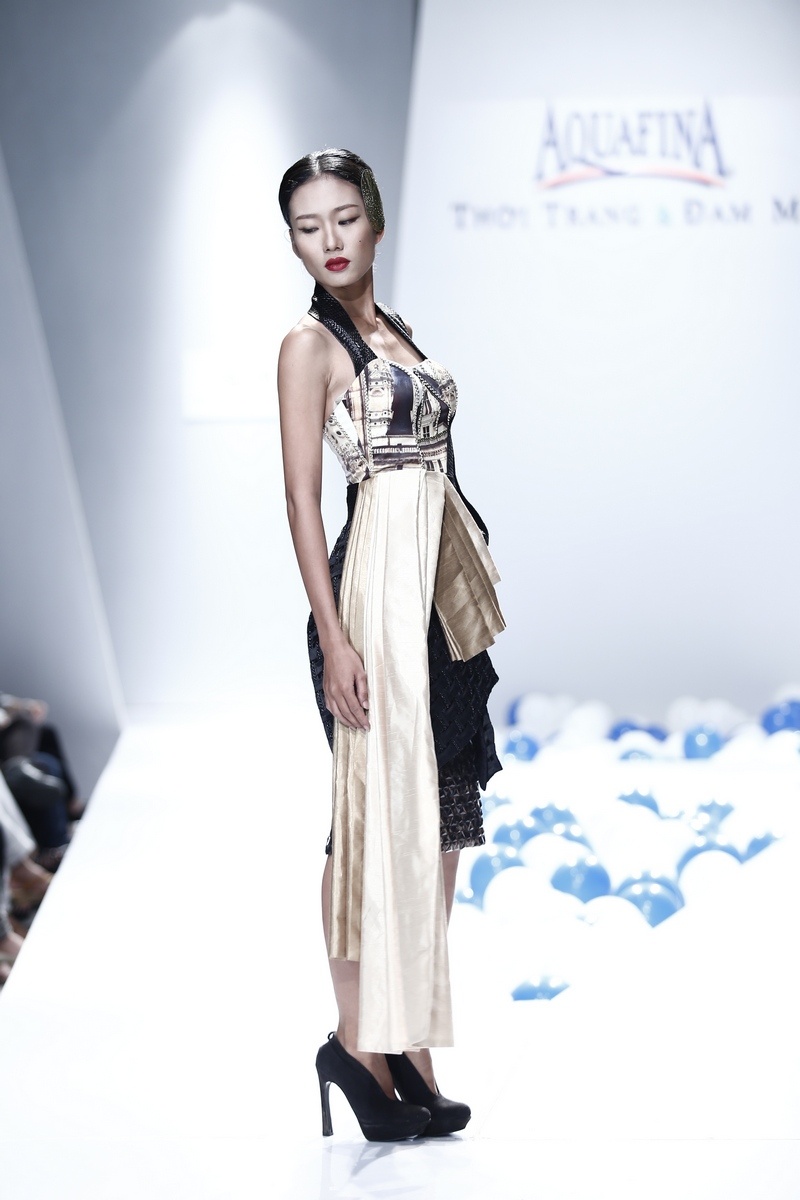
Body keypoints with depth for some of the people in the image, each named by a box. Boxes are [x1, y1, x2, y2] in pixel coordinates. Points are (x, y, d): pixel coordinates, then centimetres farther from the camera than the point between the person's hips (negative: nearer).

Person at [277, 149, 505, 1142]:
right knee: (382, 809, -5)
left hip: (443, 585, 8)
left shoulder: (393, 331, 16)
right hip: (377, 585, -8)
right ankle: (360, 1042, 5)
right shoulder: (310, 343, -7)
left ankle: (406, 1042, 15)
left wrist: (470, 597, 15)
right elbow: (302, 496, -12)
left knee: (438, 816, 8)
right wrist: (333, 635, -19)